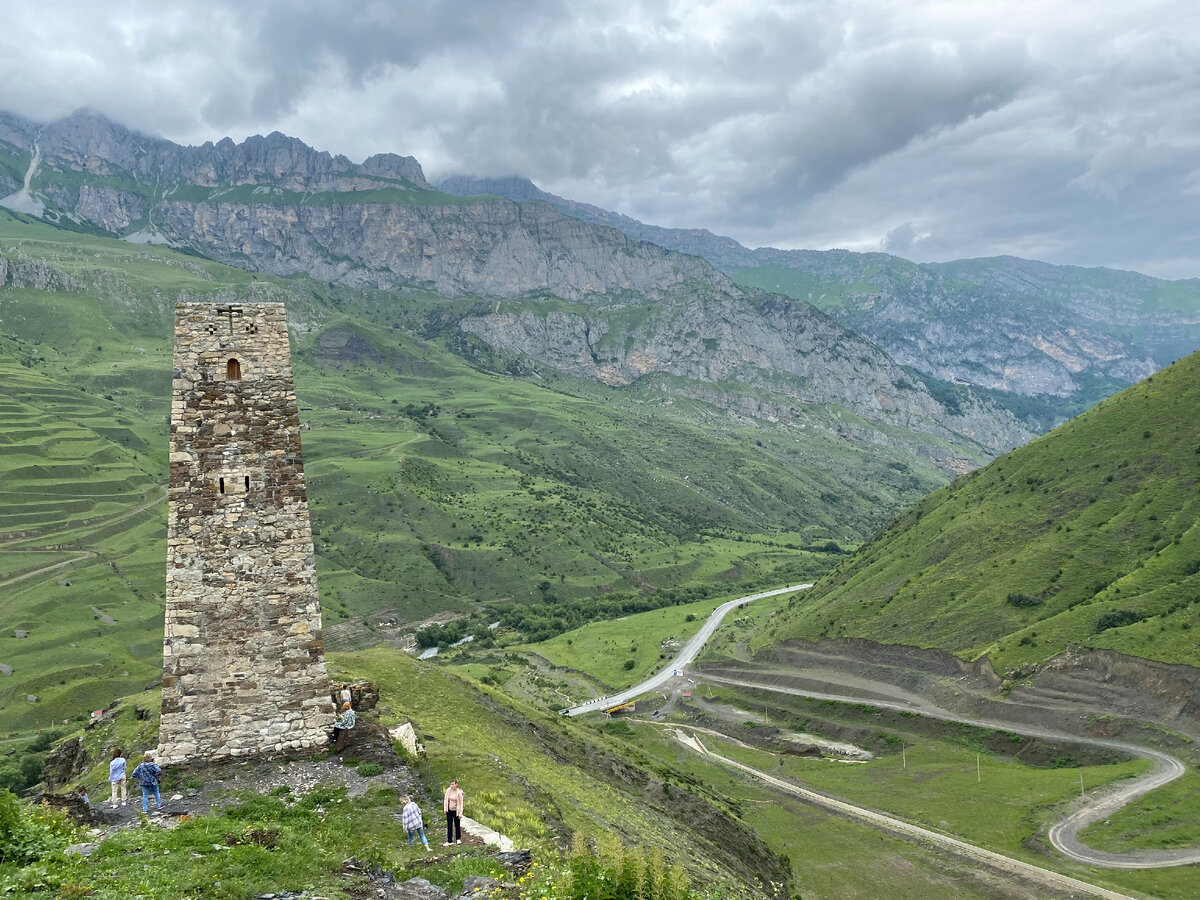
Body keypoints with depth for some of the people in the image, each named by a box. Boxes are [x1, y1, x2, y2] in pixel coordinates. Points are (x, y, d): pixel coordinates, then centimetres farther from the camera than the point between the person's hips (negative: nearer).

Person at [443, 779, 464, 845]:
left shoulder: (459, 793, -16)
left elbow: (461, 803, -11)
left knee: (457, 825, 6)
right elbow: (446, 799, 4)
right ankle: (449, 841, 11)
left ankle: (458, 839, 26)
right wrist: (445, 809, 2)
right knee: (449, 826, 5)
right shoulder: (448, 790, -7)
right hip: (449, 810, 3)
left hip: (456, 810, -3)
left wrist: (460, 814, -12)